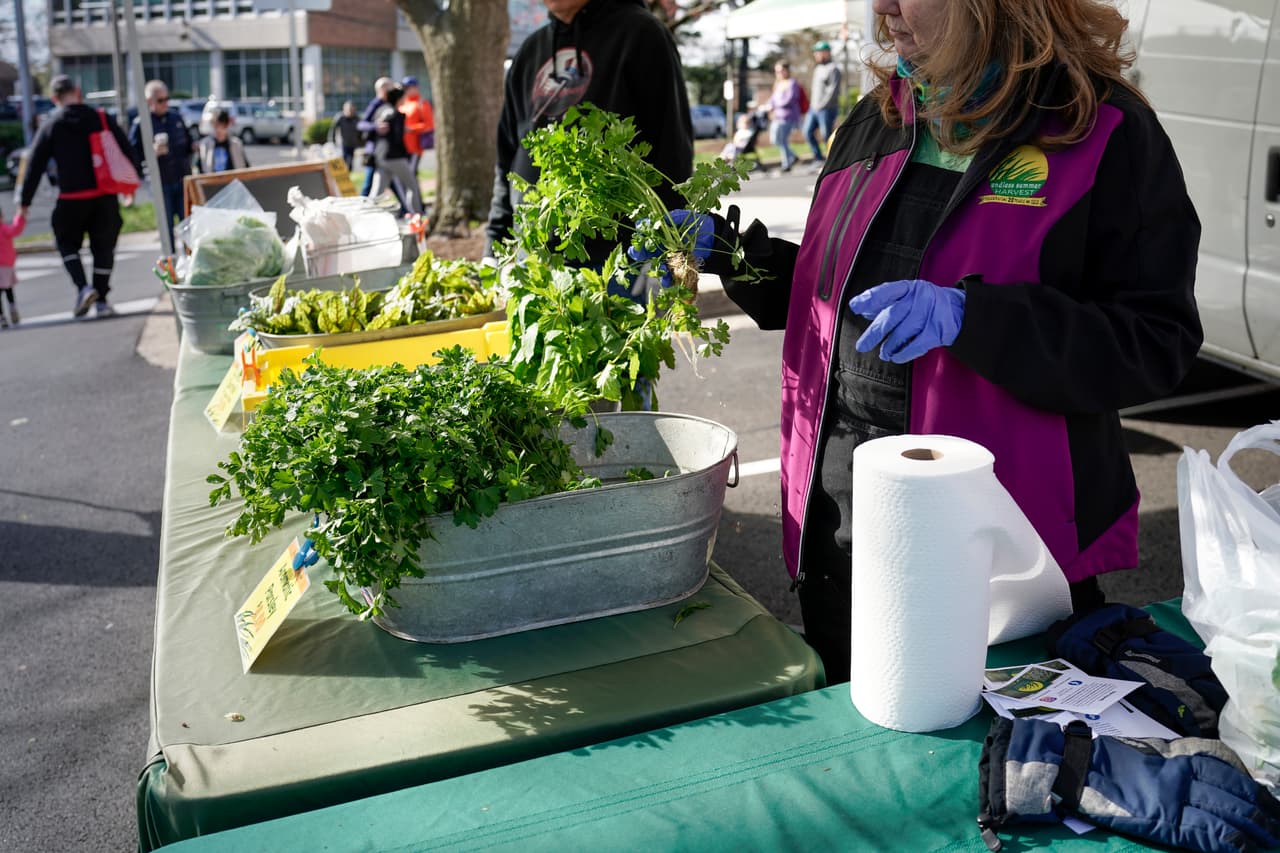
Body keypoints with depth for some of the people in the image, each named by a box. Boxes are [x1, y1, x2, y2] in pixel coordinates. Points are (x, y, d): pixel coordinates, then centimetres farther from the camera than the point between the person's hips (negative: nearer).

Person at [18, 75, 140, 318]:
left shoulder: (50, 125, 2)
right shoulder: (101, 119, 4)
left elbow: (35, 166, 1)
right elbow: (127, 152, 4)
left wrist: (24, 202, 6)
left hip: (71, 199, -1)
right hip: (105, 197, 1)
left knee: (67, 243, 16)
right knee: (103, 247, 11)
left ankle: (83, 287, -5)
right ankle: (101, 300, 12)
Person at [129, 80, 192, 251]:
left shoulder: (176, 117, 10)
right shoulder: (140, 124, -6)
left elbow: (188, 142, 23)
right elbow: (133, 154, -10)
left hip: (183, 179, 4)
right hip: (161, 184, -4)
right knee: (167, 228, 2)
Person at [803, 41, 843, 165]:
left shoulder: (833, 69, -11)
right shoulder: (818, 68, 18)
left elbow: (833, 90, -17)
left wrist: (822, 105, -19)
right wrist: (812, 104, 13)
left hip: (827, 109, -9)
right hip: (814, 108, 9)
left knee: (826, 136, -6)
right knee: (807, 131, 3)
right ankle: (818, 157, 11)